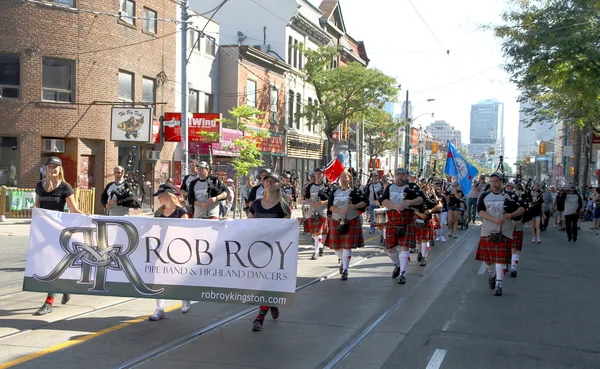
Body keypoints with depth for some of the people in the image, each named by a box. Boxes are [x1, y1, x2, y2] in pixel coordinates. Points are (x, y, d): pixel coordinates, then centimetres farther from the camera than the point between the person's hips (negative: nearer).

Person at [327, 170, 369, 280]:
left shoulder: (355, 191, -2)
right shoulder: (334, 192, 7)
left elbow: (366, 201, -6)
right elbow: (330, 206, -4)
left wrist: (354, 206, -21)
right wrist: (341, 211, -20)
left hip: (351, 222, -4)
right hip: (336, 222, 4)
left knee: (347, 246, -7)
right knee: (336, 246, 9)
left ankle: (345, 270, -2)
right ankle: (343, 261, 38)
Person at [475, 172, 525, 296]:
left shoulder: (510, 196, 4)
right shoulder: (484, 196, 7)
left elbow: (522, 208, 2)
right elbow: (481, 211, -6)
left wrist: (511, 215, -18)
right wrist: (495, 220, -21)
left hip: (504, 232, -2)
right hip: (487, 231, 2)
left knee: (501, 258, -9)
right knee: (487, 257, 11)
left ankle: (498, 285, -6)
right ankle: (491, 275, 40)